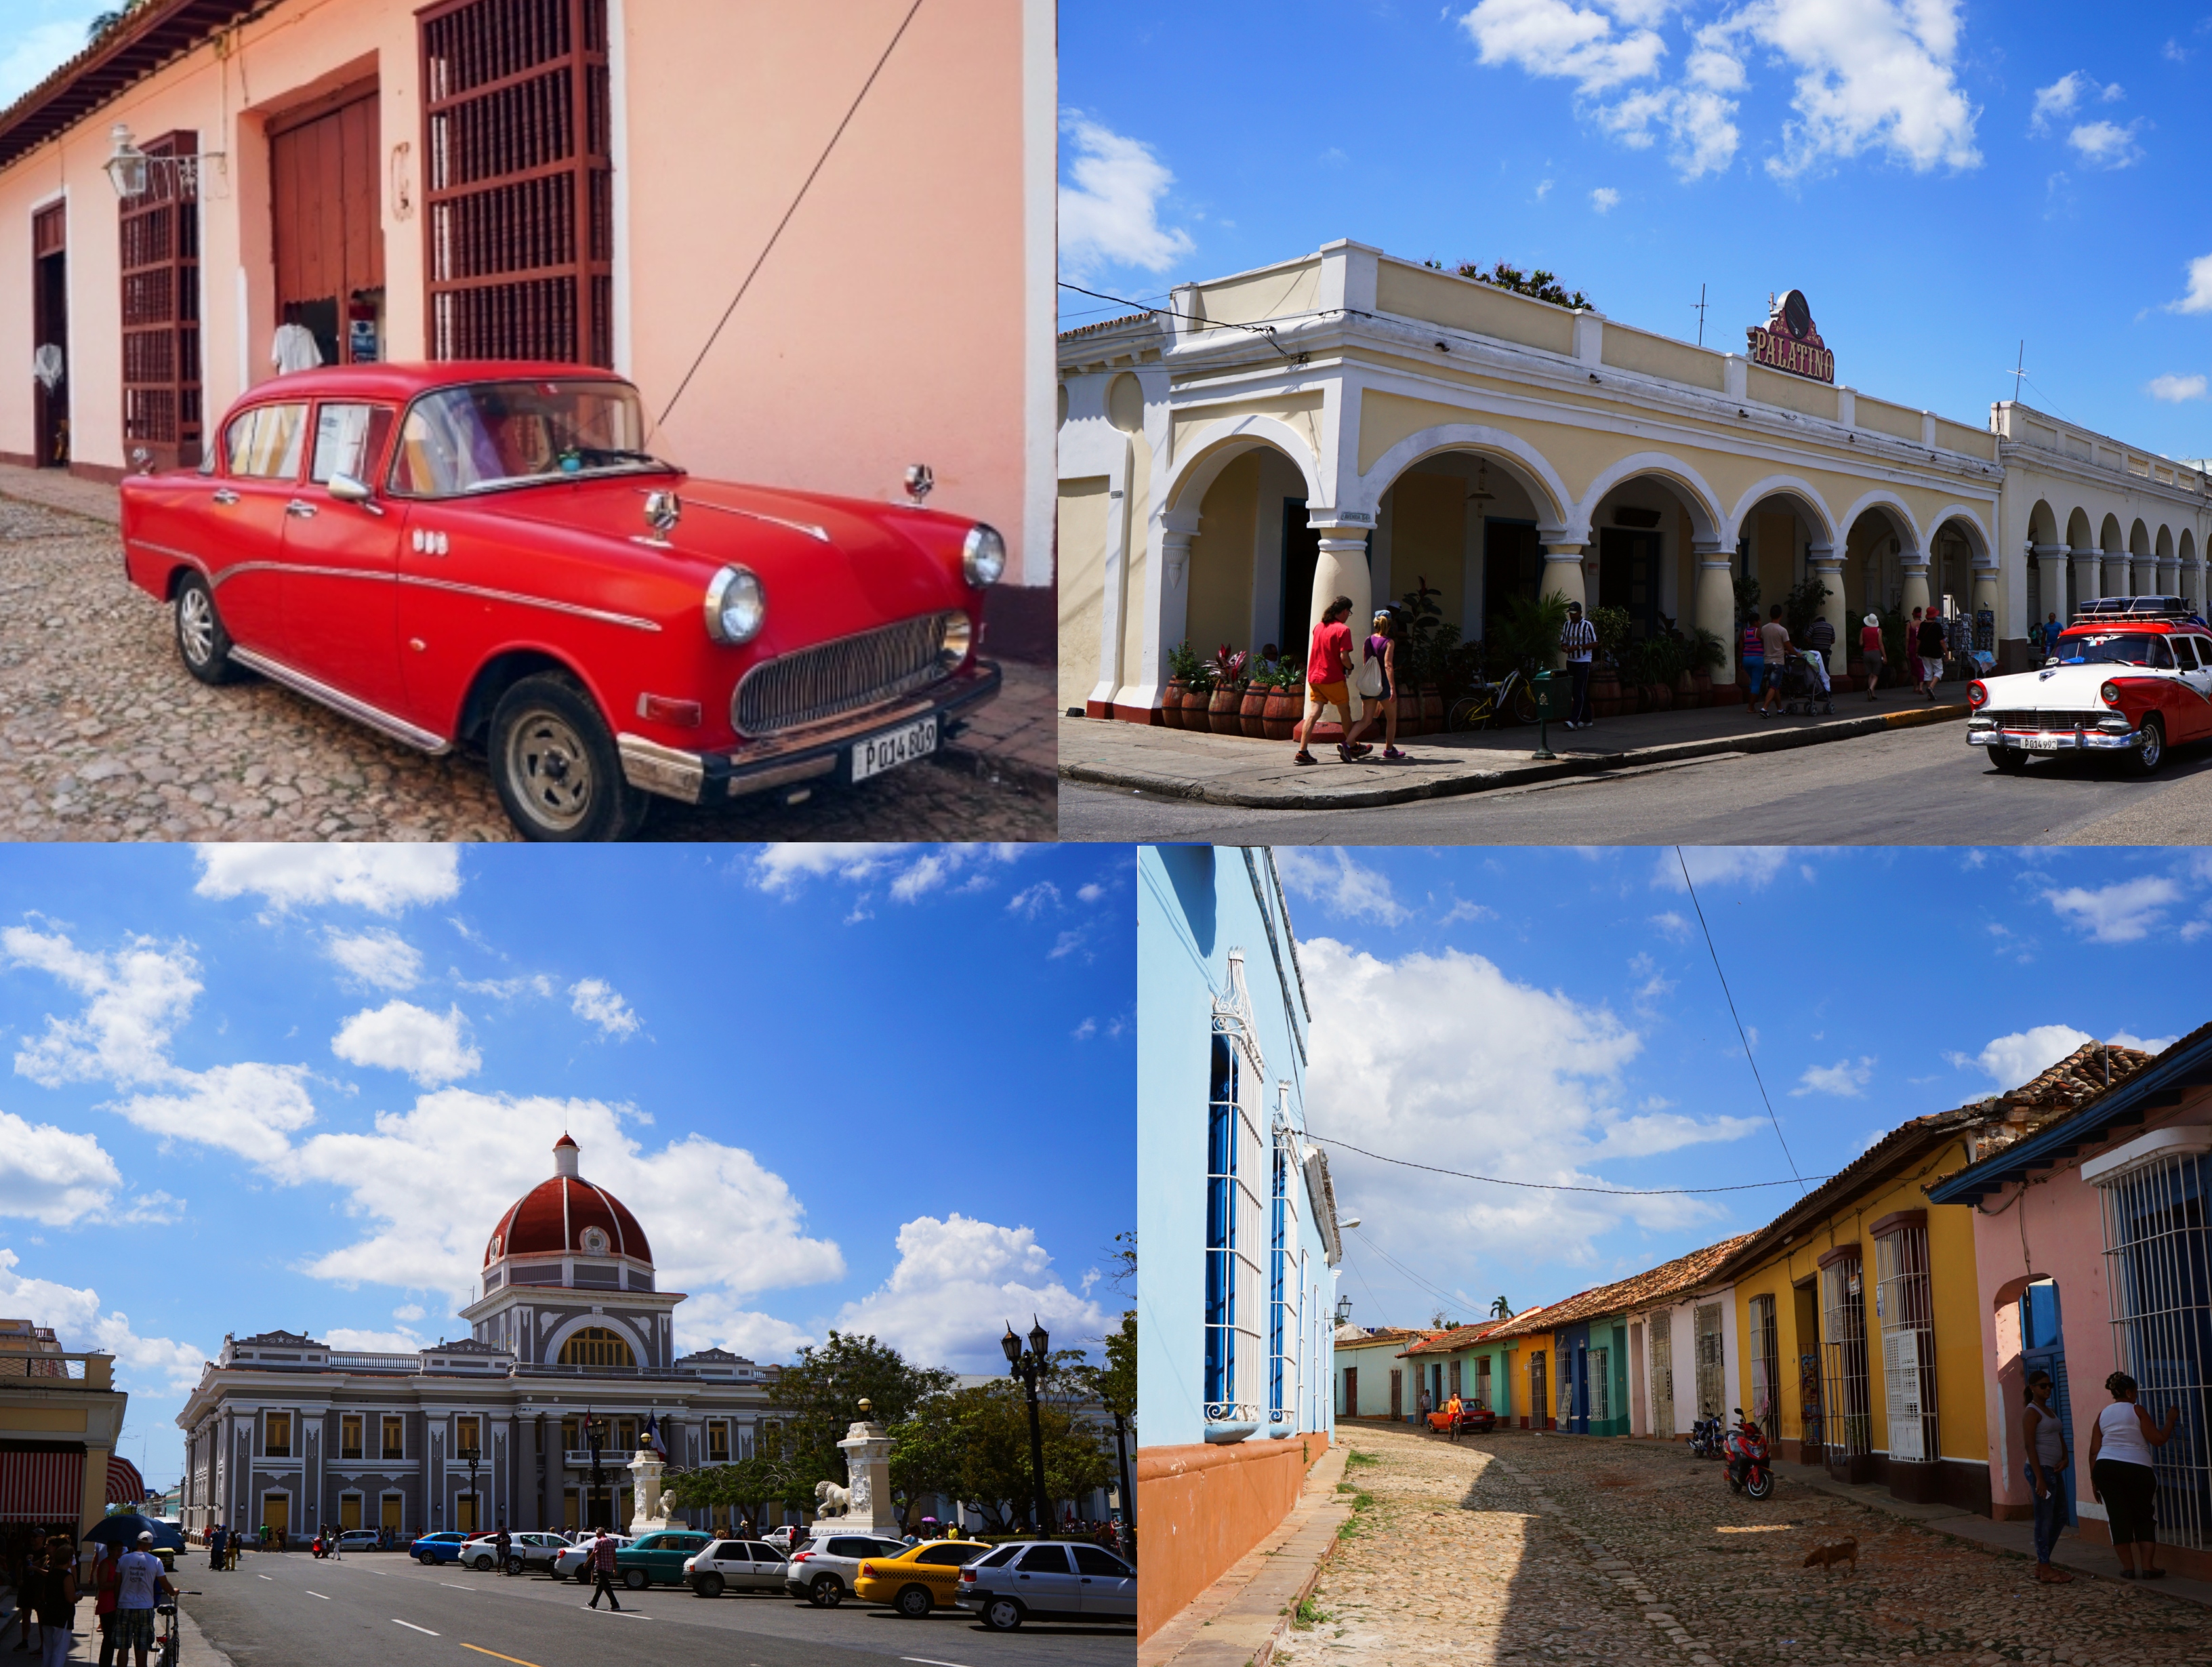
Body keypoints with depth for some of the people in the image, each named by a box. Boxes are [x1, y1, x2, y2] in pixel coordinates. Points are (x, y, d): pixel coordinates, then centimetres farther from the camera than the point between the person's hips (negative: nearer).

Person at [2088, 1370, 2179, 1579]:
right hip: (2136, 1468, -4)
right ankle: (2148, 1567, 3)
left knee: (2118, 1516, 6)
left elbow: (2094, 1451, 10)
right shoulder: (2136, 1411, -1)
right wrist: (2170, 1421, 12)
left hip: (2105, 1468, 4)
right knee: (2145, 1517, 7)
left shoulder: (2103, 1415, 13)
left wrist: (2094, 1480, 14)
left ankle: (2128, 1567, 7)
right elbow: (2158, 1439, -3)